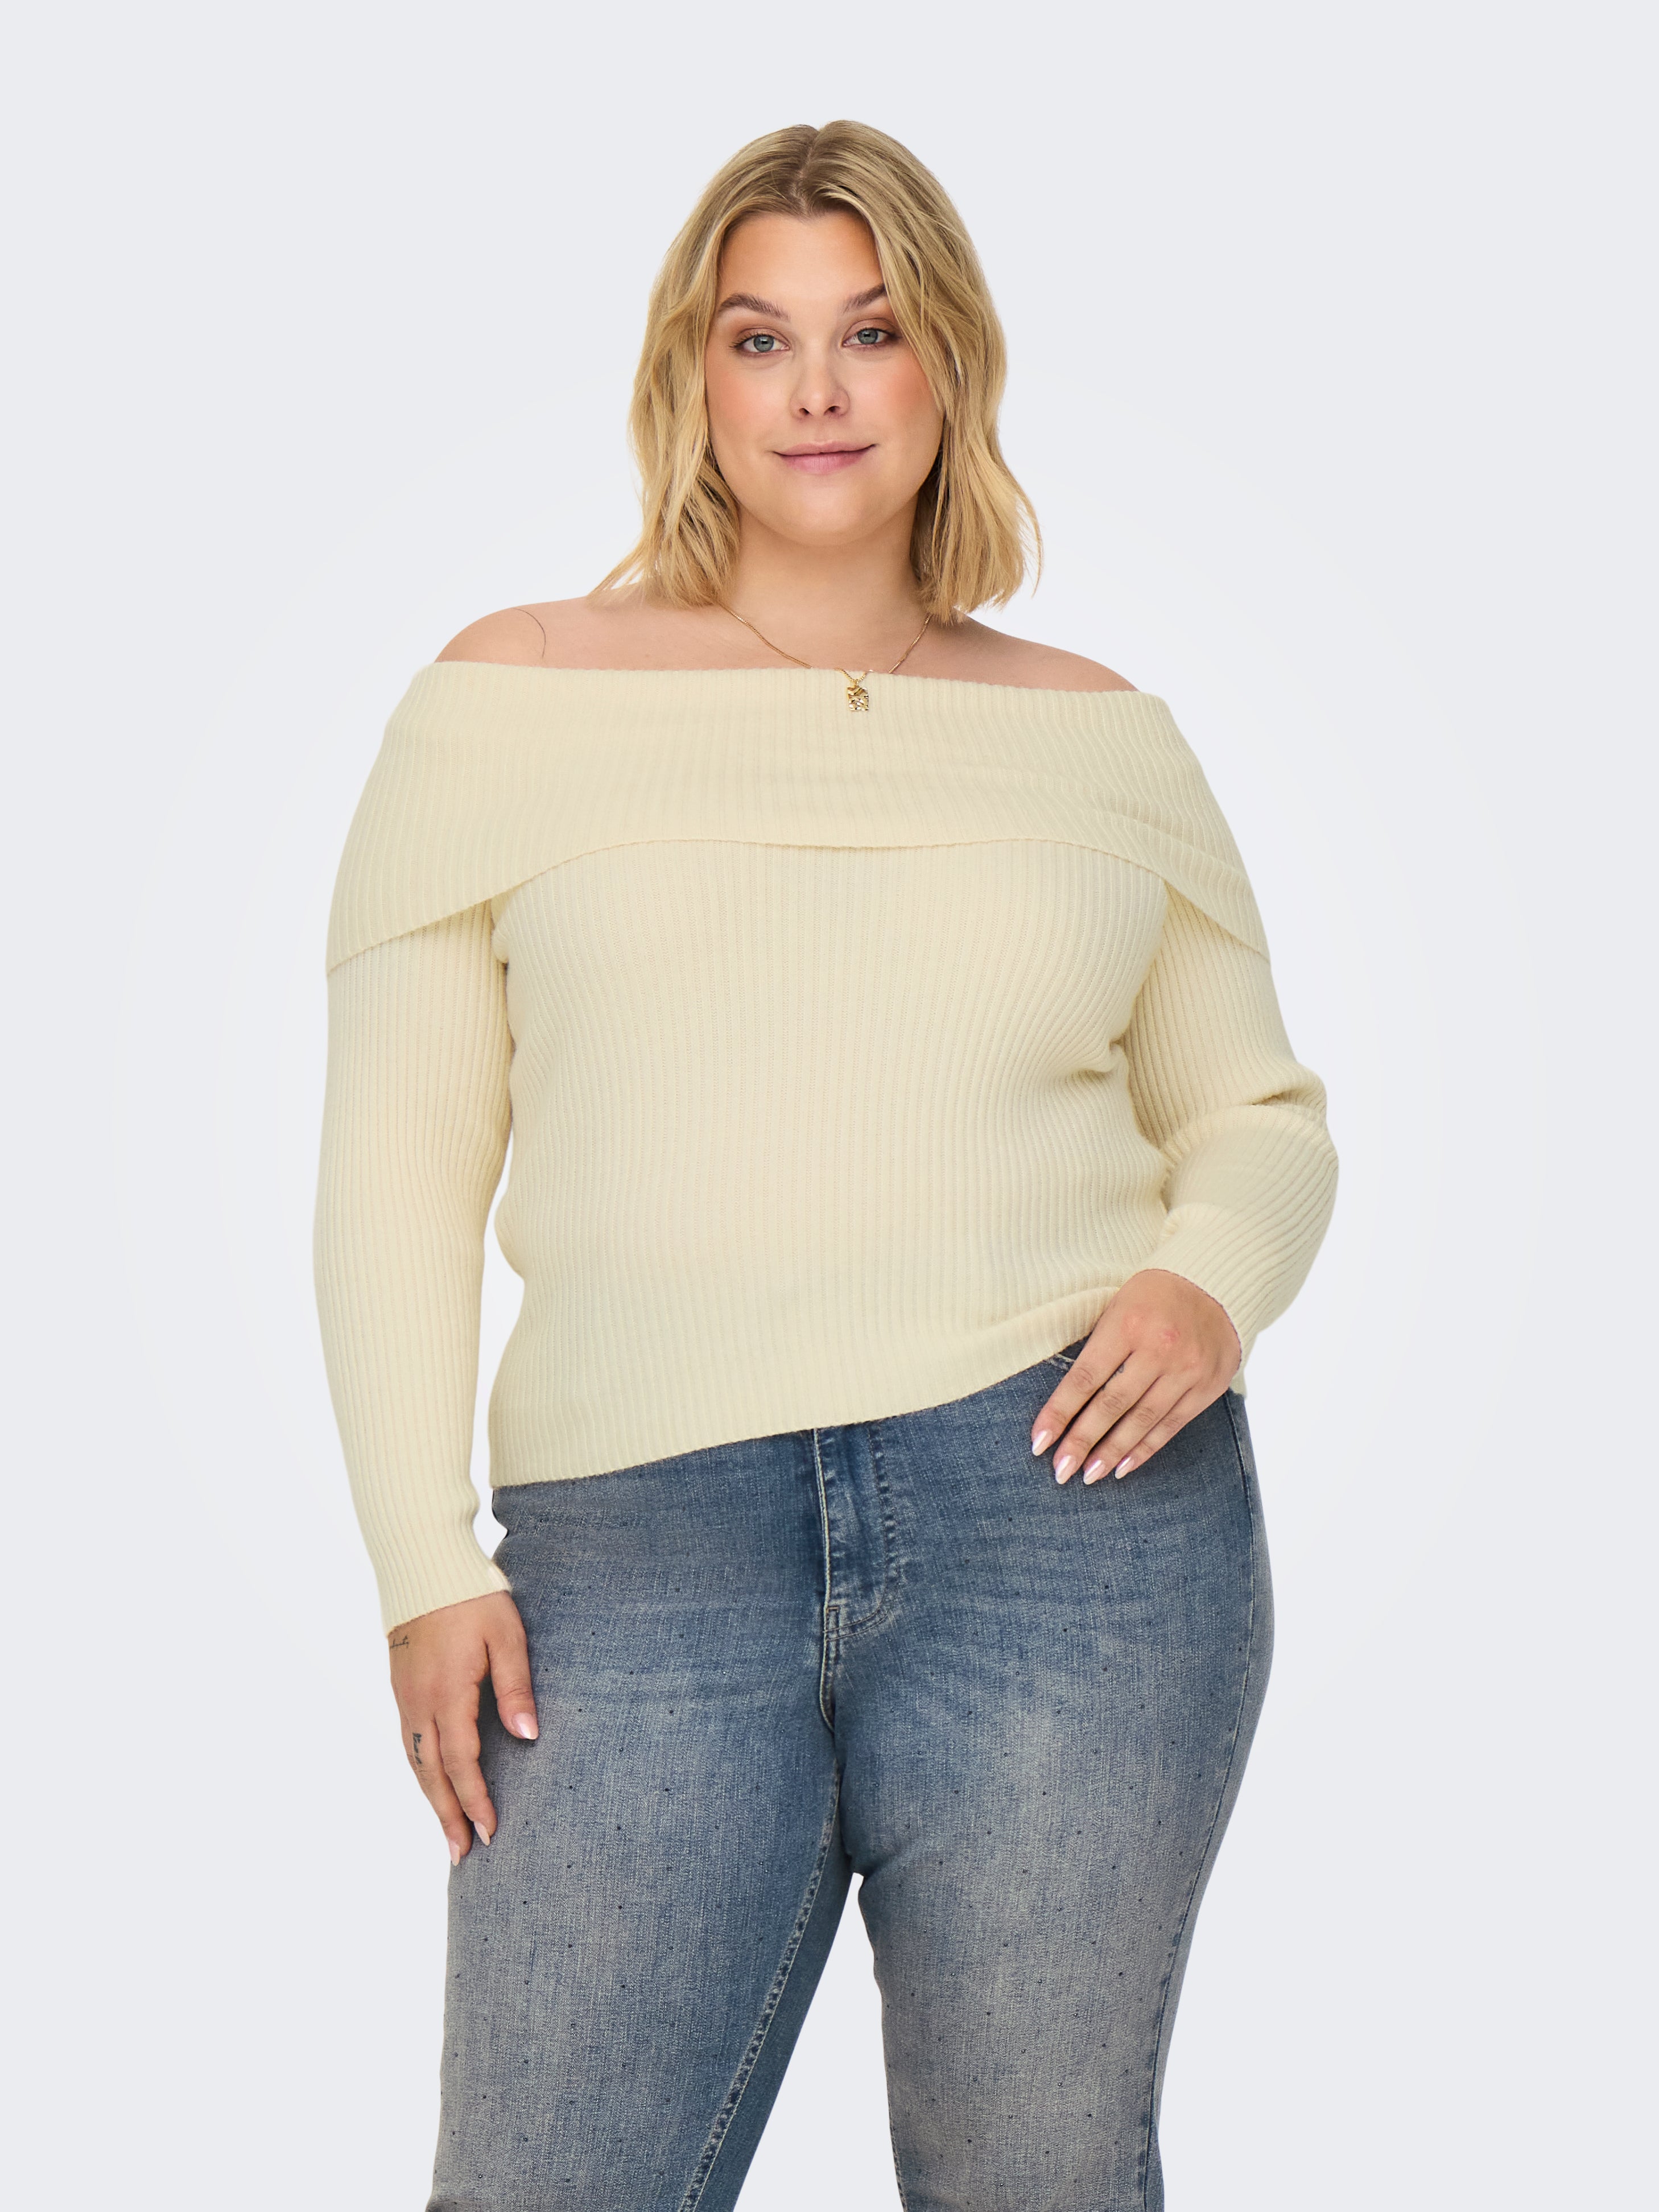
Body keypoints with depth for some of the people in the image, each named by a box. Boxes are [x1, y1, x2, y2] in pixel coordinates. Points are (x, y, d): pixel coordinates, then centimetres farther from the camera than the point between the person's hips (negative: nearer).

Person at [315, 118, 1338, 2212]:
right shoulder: (506, 702, 6)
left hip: (1063, 1514, 1)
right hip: (641, 1561, -1)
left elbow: (1259, 1113, 19)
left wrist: (1215, 1284, -3)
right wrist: (426, 1564, -2)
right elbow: (397, 1172, 5)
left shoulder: (1099, 737, 10)